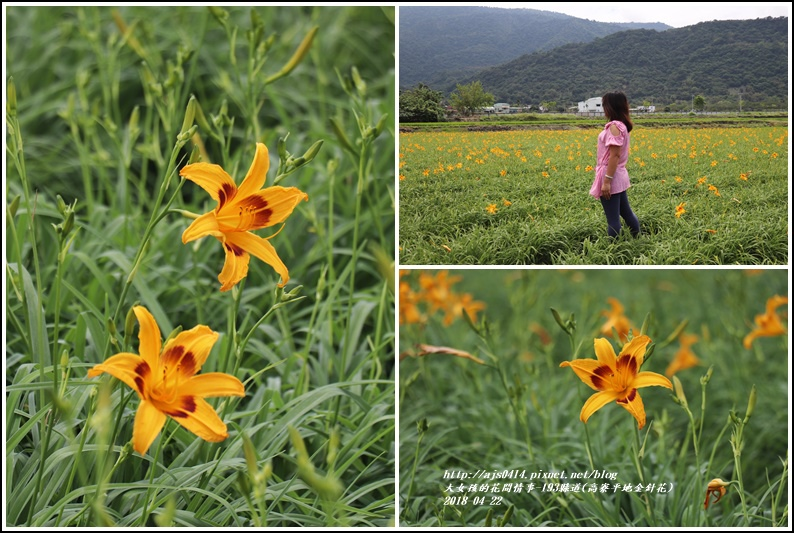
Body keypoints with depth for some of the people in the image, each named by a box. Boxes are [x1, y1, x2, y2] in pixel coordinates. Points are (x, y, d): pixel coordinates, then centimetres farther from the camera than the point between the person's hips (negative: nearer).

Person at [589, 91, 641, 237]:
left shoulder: (615, 126, -17)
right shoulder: (621, 125, 12)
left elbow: (614, 155, -22)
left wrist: (606, 181, -23)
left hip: (611, 176, -10)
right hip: (618, 176, 10)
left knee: (613, 219, -3)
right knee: (626, 212, 17)